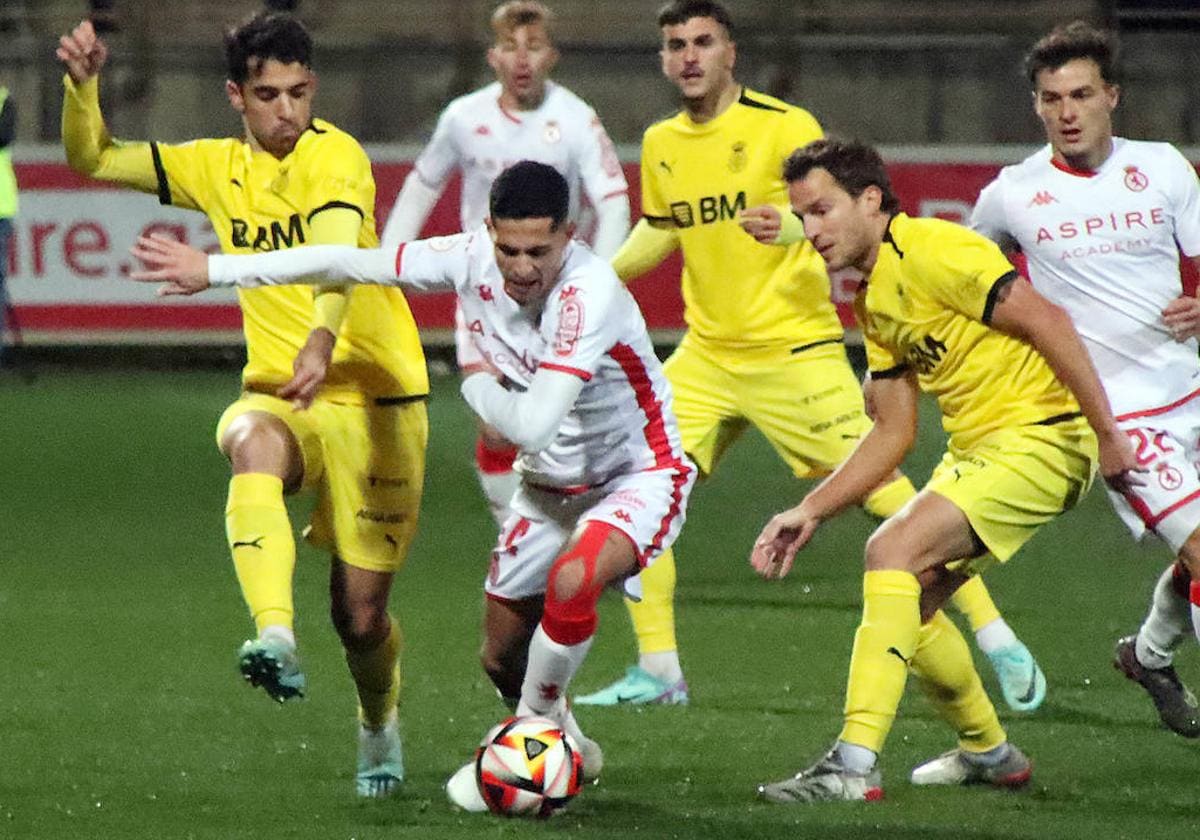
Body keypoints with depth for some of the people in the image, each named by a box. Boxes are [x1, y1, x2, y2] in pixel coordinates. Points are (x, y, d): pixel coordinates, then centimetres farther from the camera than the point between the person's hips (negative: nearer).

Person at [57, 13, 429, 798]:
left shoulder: (335, 156, -12)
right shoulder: (217, 169, 7)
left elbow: (339, 251, -31)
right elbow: (95, 158, 12)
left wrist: (322, 339, -50)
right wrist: (83, 85, -8)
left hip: (374, 400, -3)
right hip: (279, 391, 3)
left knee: (360, 612, 1)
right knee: (253, 442, -36)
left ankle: (380, 724, 36)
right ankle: (276, 642, -50)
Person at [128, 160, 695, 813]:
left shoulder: (589, 294, -34)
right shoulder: (472, 258, -15)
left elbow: (533, 427, -39)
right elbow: (350, 264, -4)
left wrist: (480, 387, -17)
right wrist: (216, 269, 1)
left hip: (639, 476, -7)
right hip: (550, 483, 7)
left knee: (572, 582, -35)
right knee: (502, 660, 11)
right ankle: (566, 751, 42)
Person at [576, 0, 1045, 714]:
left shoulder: (782, 125, -11)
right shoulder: (661, 145, 9)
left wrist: (791, 224, -40)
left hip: (794, 352, -6)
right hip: (706, 355, 6)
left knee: (882, 489, -10)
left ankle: (999, 642, -1)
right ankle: (659, 673, 7)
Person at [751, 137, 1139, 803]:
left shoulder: (932, 253, -15)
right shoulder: (874, 301, 14)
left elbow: (1046, 321, -19)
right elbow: (893, 434, 17)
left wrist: (1107, 432, -21)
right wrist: (809, 513, 10)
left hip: (1037, 436, -10)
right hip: (976, 447, 10)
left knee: (894, 550, -22)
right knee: (909, 600, 12)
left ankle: (855, 763, -26)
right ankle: (987, 750, 33)